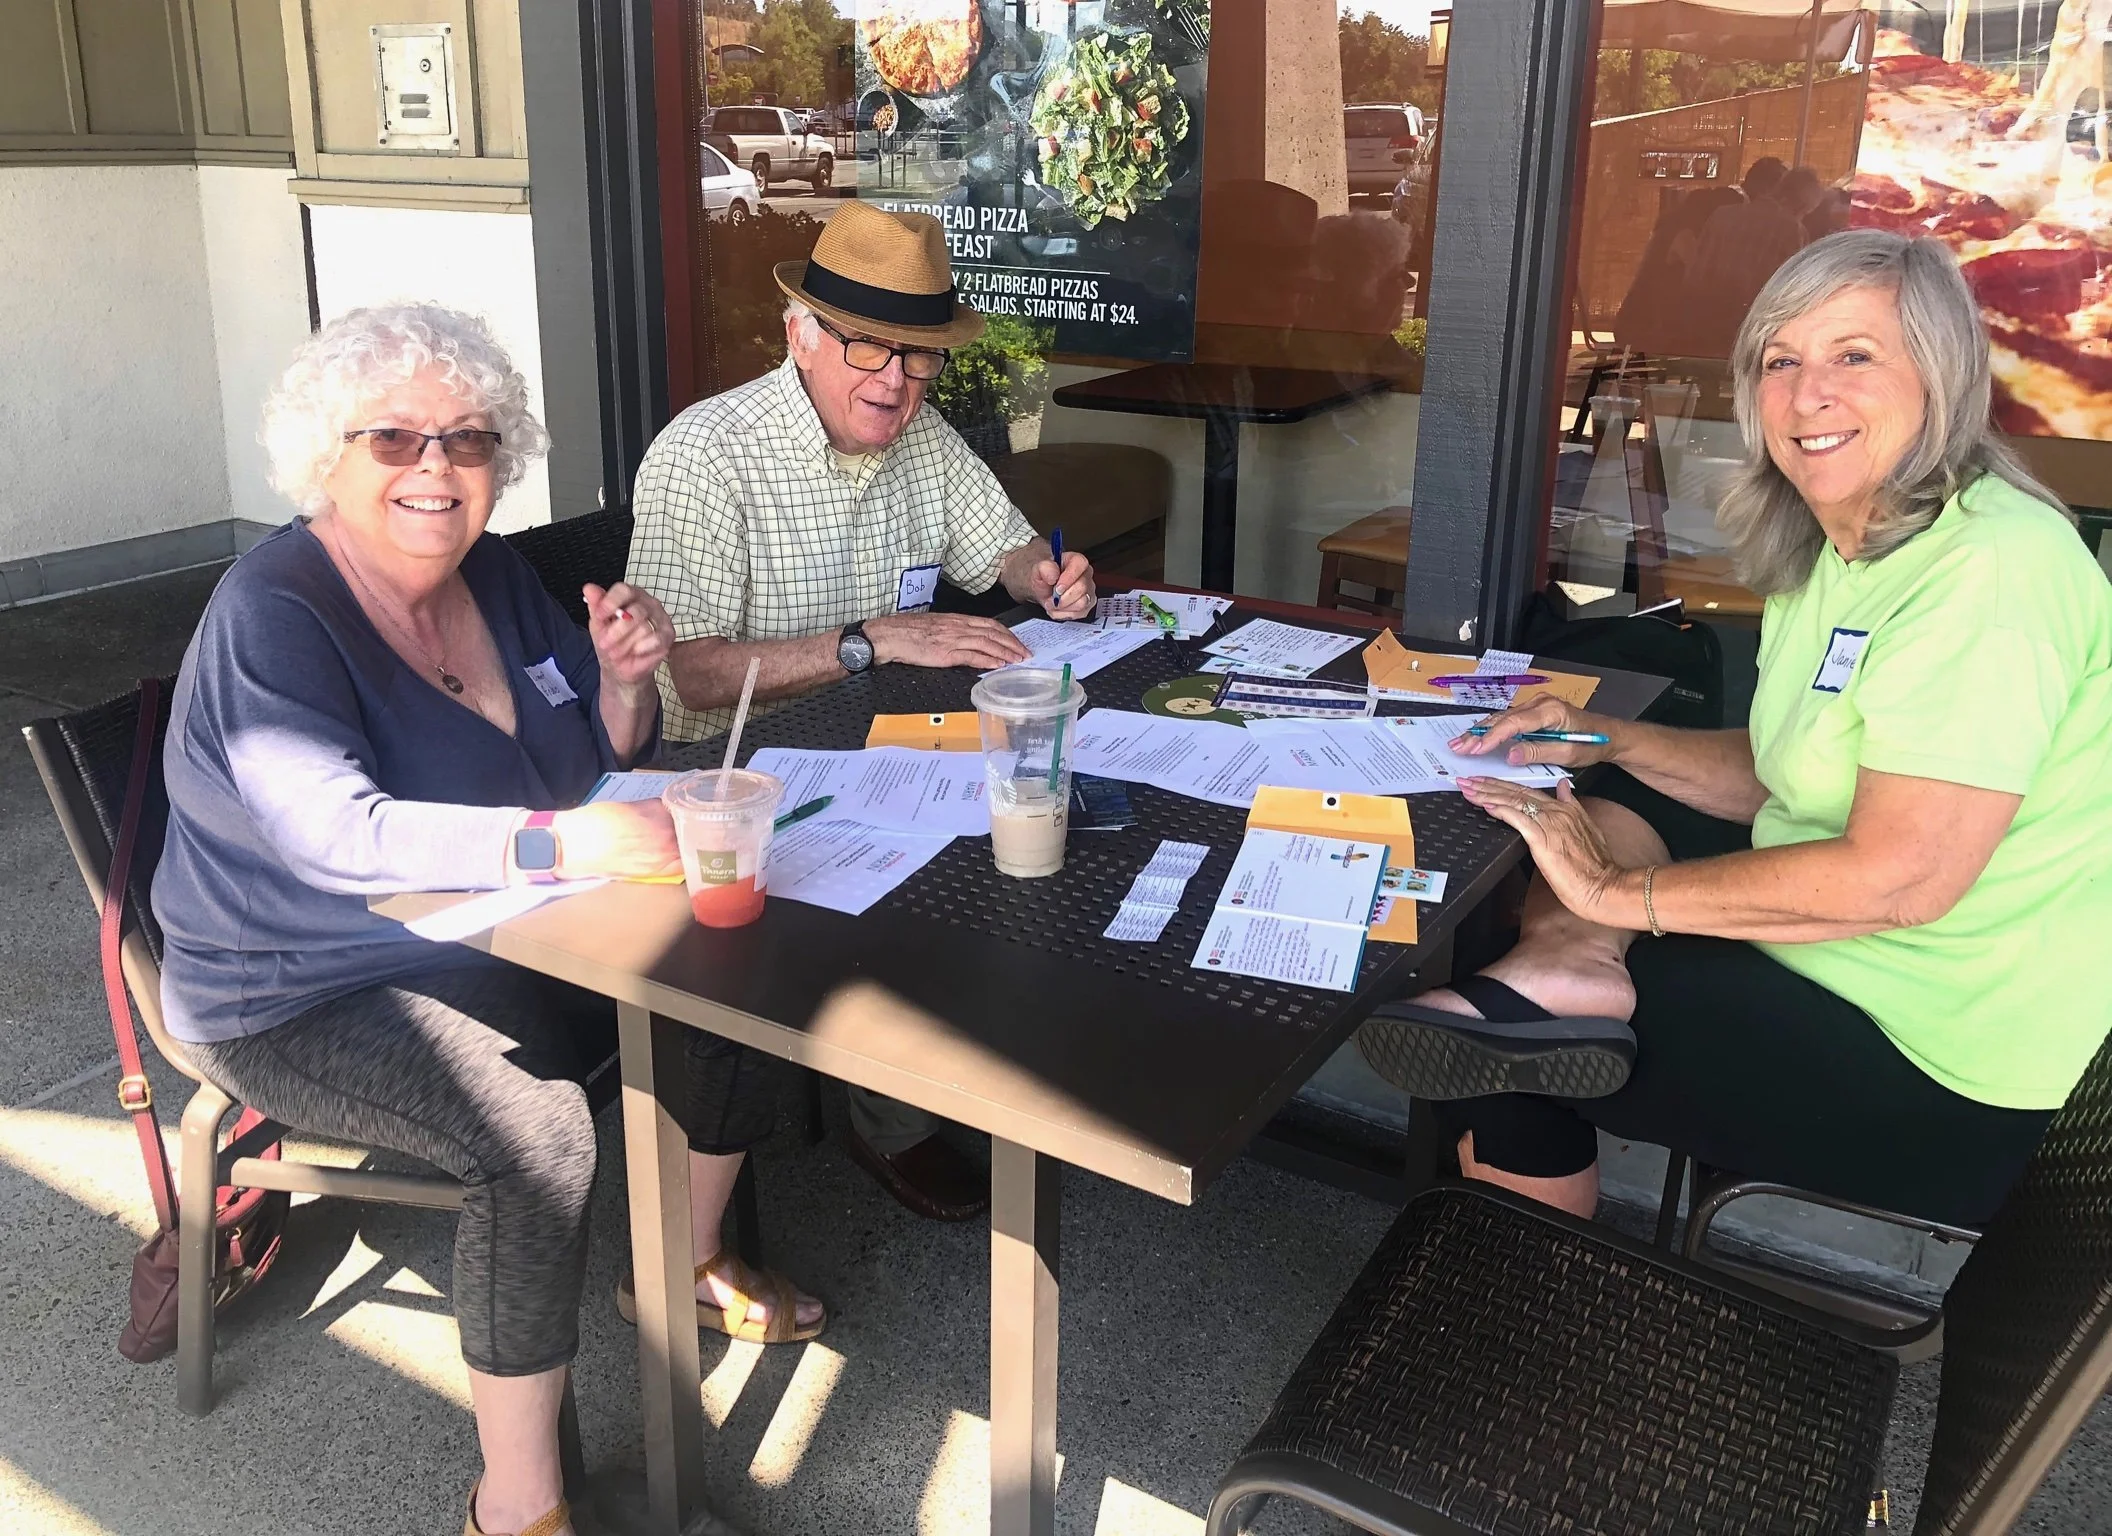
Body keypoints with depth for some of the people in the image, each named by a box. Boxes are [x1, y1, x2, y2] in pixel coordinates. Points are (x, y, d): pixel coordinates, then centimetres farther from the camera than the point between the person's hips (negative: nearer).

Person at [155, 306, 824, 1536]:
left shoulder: (491, 573, 2)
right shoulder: (271, 613, -20)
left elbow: (605, 755, 10)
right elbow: (336, 833, -35)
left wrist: (625, 681, -13)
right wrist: (562, 842, -46)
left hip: (492, 945, 8)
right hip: (306, 996, -7)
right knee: (538, 1127, -30)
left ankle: (689, 1267, 22)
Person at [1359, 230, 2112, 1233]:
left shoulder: (1992, 568, -23)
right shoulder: (1830, 548, 7)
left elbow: (1901, 874, -29)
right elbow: (1784, 776, 13)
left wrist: (1618, 891, -22)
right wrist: (1607, 738, -2)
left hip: (1953, 1069, -10)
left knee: (1502, 1068, -7)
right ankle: (1562, 965, -18)